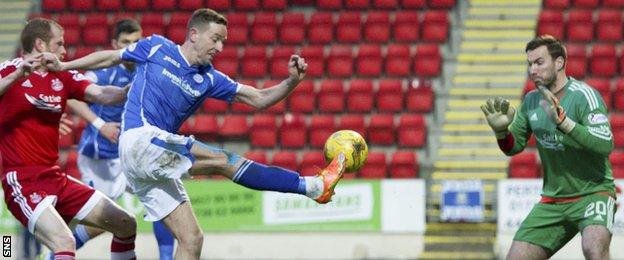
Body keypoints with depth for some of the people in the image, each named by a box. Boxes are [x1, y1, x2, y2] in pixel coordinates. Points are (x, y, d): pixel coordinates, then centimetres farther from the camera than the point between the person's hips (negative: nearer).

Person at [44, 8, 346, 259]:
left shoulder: (209, 79, 12)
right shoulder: (157, 49, 3)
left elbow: (260, 99, 9)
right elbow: (111, 57, 17)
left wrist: (291, 81, -7)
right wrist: (64, 66, 17)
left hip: (156, 165, 7)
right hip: (140, 139, -7)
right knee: (225, 161, -17)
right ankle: (313, 186, -18)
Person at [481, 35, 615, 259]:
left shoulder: (583, 95, -14)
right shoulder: (532, 101, 6)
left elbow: (605, 144, -26)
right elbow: (513, 147, 15)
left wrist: (562, 120, -33)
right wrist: (501, 130, -7)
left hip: (592, 193, -6)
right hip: (552, 200, 6)